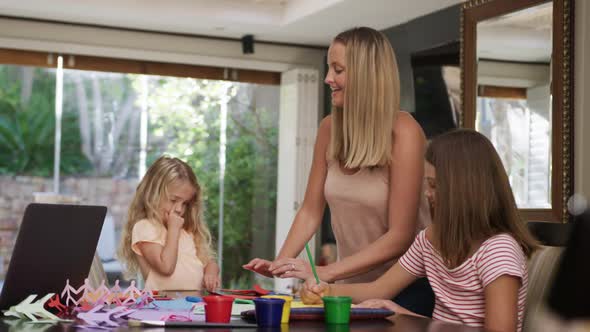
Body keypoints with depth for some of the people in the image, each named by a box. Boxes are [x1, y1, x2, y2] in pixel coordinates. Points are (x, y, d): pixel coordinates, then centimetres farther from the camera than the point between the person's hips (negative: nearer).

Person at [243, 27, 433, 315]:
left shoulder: (403, 133, -19)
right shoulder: (329, 128, -3)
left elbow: (400, 236, -20)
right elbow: (310, 211, 3)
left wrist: (326, 272, -24)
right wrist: (280, 263, -12)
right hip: (351, 285, 5)